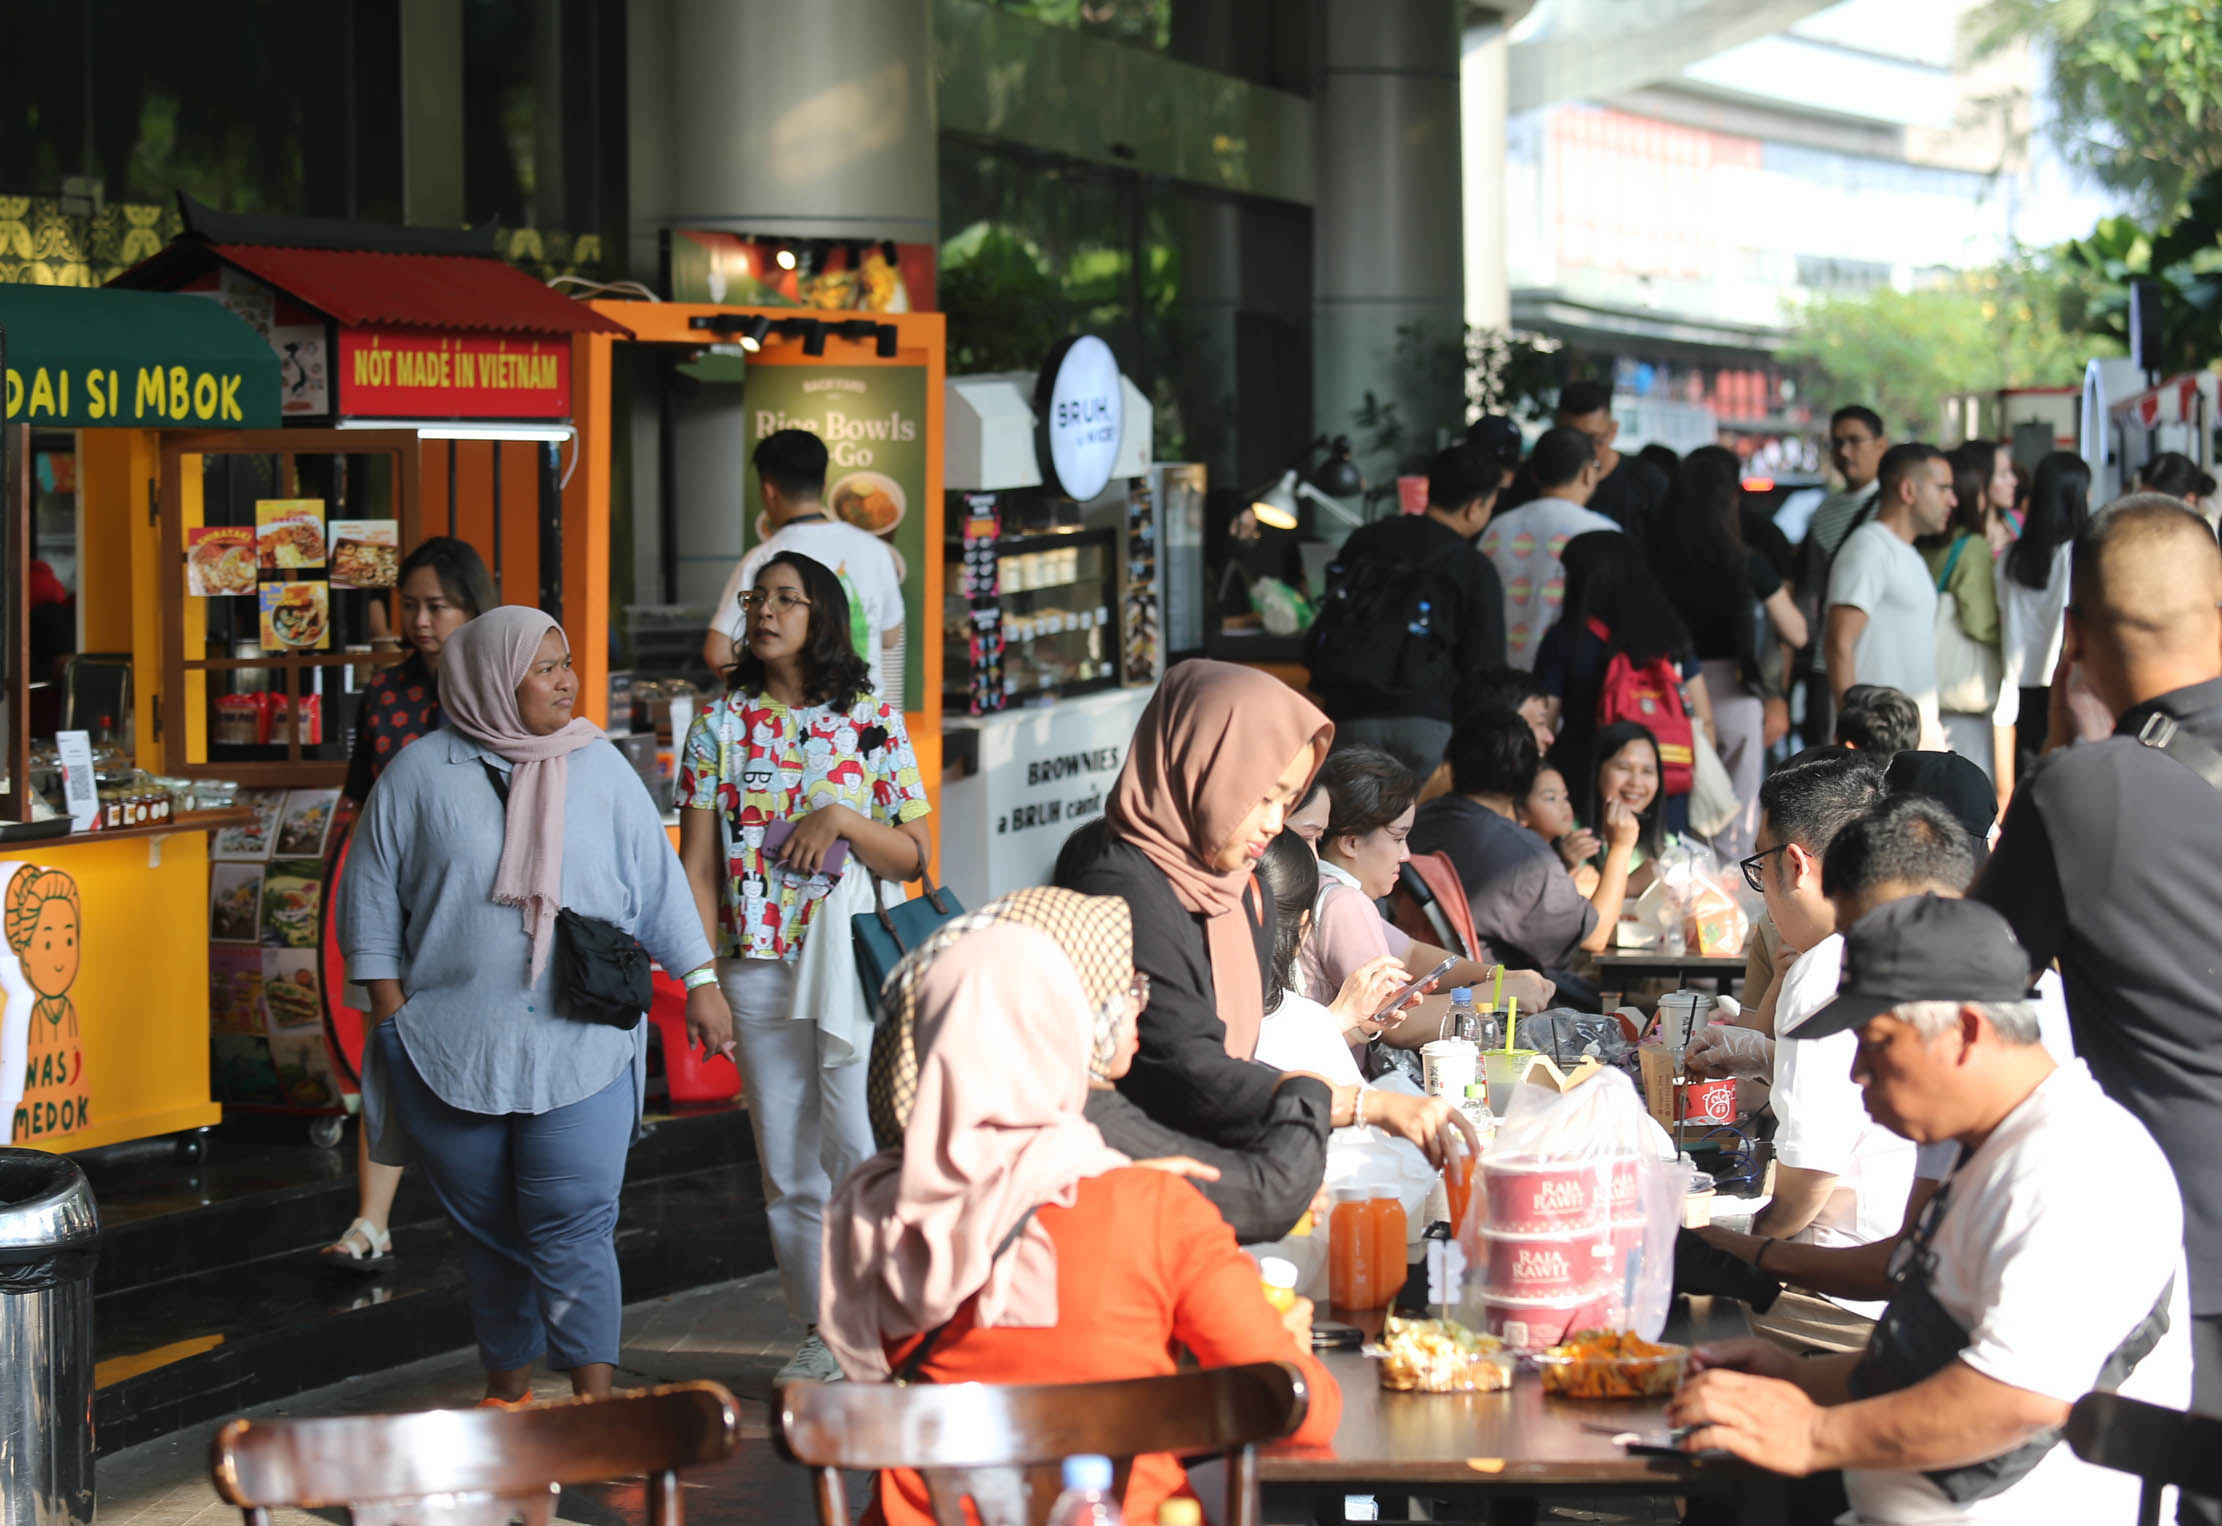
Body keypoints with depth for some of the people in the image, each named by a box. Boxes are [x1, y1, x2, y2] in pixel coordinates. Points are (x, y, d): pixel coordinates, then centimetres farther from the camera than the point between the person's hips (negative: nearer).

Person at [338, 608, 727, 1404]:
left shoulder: (599, 766, 7)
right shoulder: (421, 772, 2)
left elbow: (658, 883, 11)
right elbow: (371, 897, 6)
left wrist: (699, 982, 7)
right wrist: (391, 1013, 1)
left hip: (582, 1047, 0)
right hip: (454, 1048, 0)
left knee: (574, 1223, -9)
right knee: (487, 1228, 8)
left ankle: (594, 1397, -8)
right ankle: (508, 1383, 23)